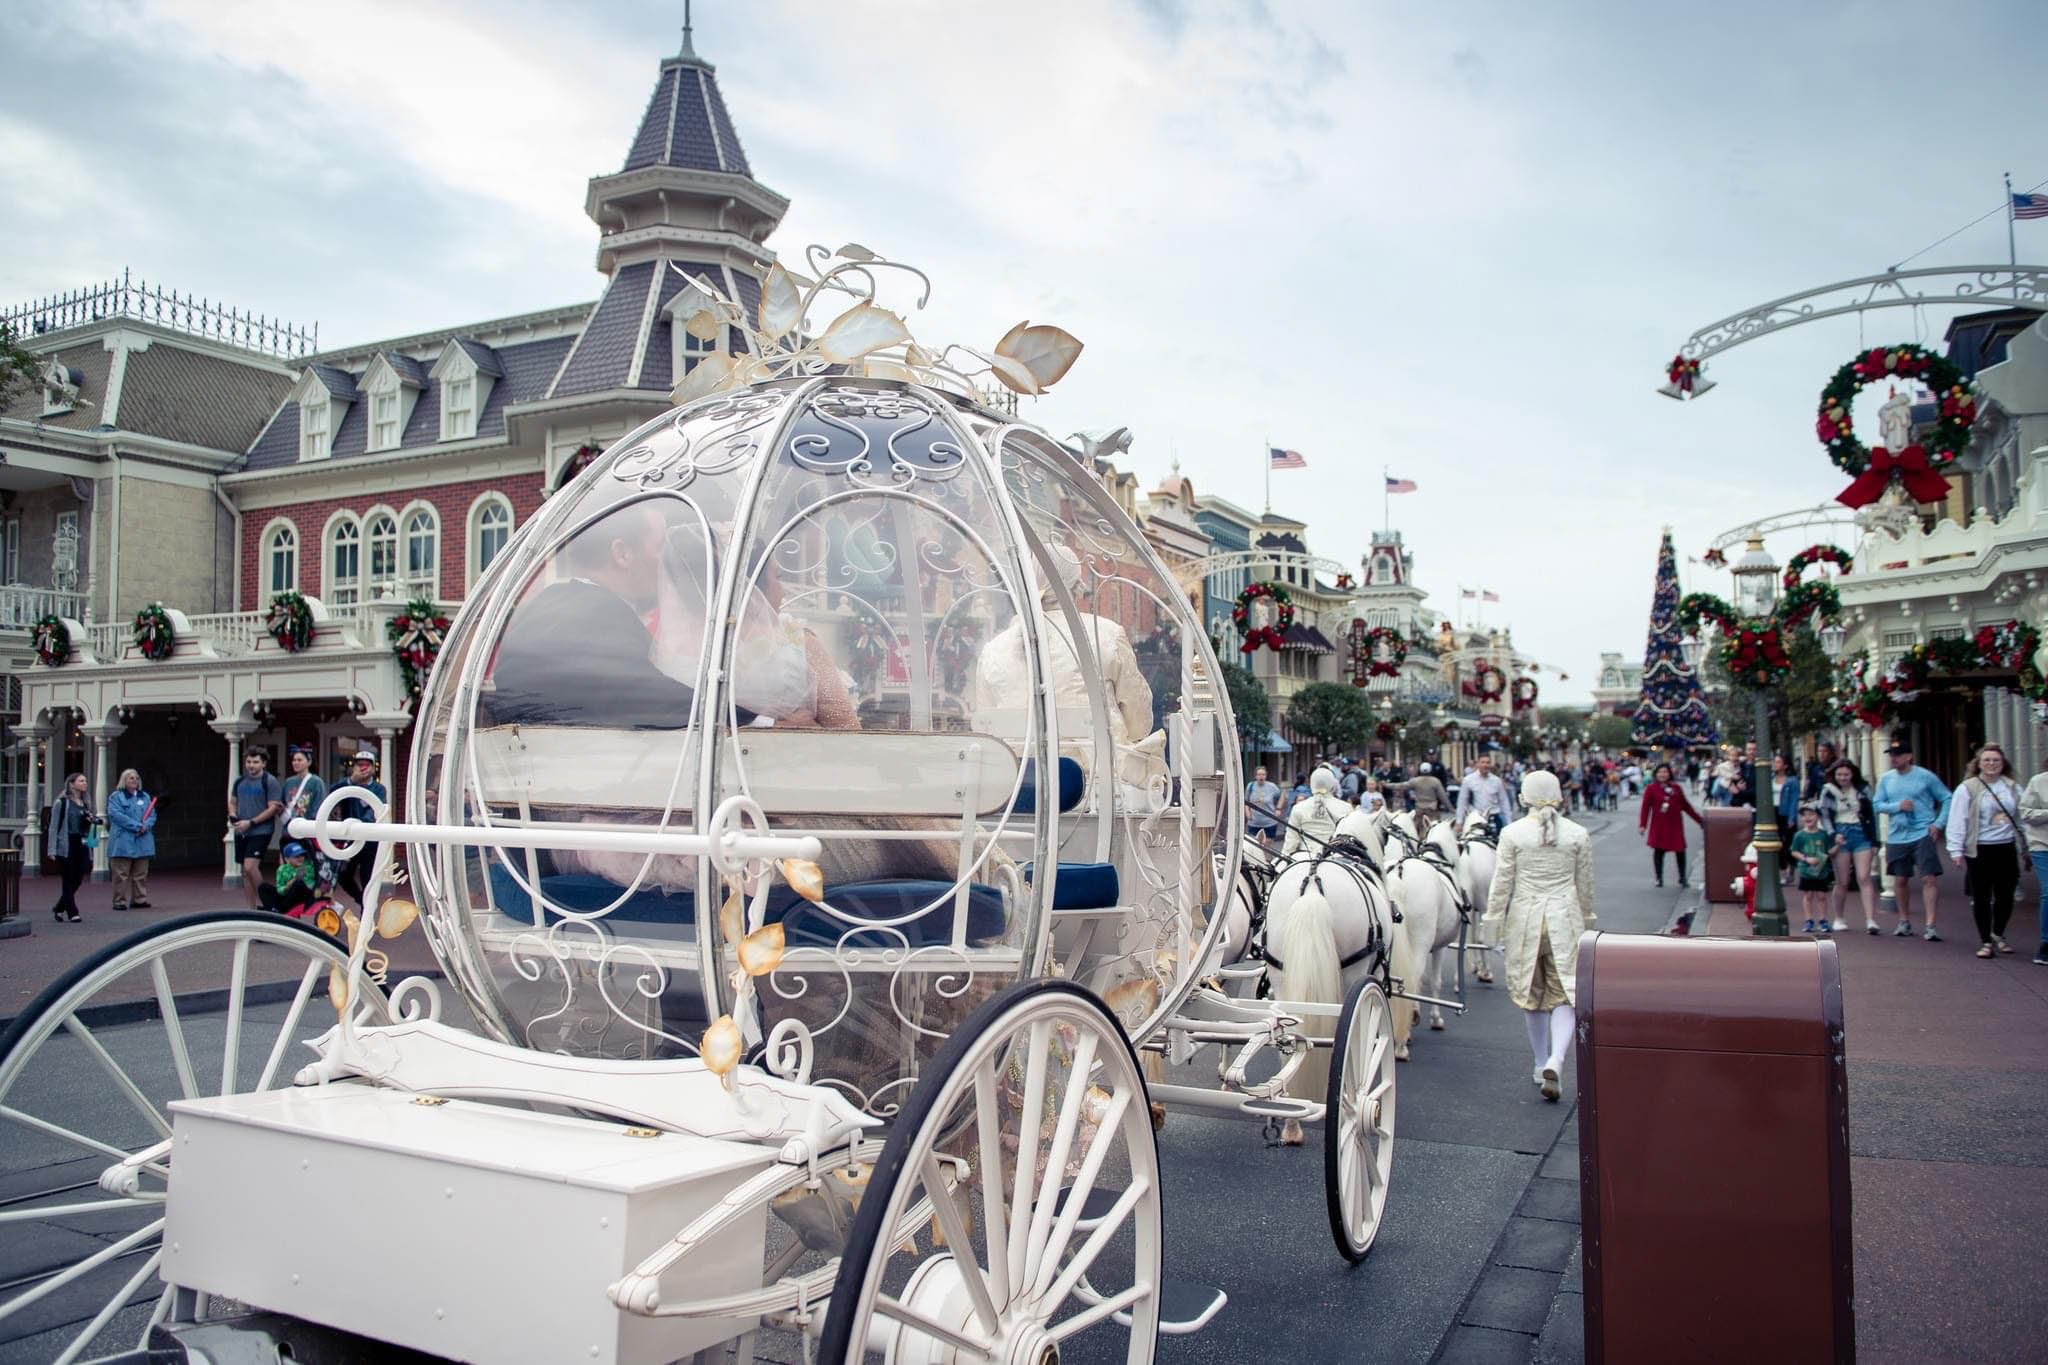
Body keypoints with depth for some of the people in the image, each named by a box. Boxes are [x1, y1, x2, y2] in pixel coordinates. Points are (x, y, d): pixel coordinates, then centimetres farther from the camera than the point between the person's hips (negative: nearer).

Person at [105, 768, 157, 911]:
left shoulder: (145, 797, 17)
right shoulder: (116, 796, 2)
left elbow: (152, 814, 11)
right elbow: (115, 814, -11)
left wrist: (146, 825, -11)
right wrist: (137, 825, -17)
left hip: (142, 843, 5)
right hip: (122, 842, -5)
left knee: (141, 874, 8)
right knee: (121, 875, -4)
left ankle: (140, 899, 15)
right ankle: (121, 901, 0)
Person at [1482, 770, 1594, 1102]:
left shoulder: (1512, 834, -6)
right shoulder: (1578, 834, -1)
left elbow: (1502, 883, -5)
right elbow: (1585, 885, 7)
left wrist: (1493, 921, 3)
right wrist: (1586, 920, 20)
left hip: (1525, 919, 0)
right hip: (1565, 919, 0)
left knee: (1531, 992, 13)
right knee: (1565, 992, 2)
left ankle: (1542, 1064, 23)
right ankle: (1555, 1060, -19)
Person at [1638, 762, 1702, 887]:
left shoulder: (1676, 788, 7)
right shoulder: (1652, 789, -2)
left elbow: (1686, 806, 12)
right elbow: (1645, 807, -5)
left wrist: (1700, 820, 13)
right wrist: (1642, 825, -11)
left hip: (1675, 825, 2)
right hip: (1659, 825, -2)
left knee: (1680, 850, 4)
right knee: (1659, 850, 0)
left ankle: (1682, 878, 19)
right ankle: (1659, 878, 15)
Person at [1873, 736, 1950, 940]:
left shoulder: (1925, 777, -4)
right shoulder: (1886, 779, 6)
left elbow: (1946, 799, 1)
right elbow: (1877, 804, 5)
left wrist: (1938, 823, -8)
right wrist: (1898, 806, -12)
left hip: (1922, 835, -4)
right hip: (1896, 837, 4)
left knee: (1928, 878, -10)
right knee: (1900, 880, 12)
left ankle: (1930, 926, -9)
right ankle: (1904, 922, 26)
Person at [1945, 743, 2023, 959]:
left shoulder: (2013, 788, 8)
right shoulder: (1968, 788, -4)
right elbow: (1957, 820, -5)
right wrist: (1956, 850, -9)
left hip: (2007, 849, 3)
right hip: (1979, 851, -3)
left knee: (2005, 896, 8)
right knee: (1981, 898, 3)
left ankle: (1998, 935, 30)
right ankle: (1985, 941, 14)